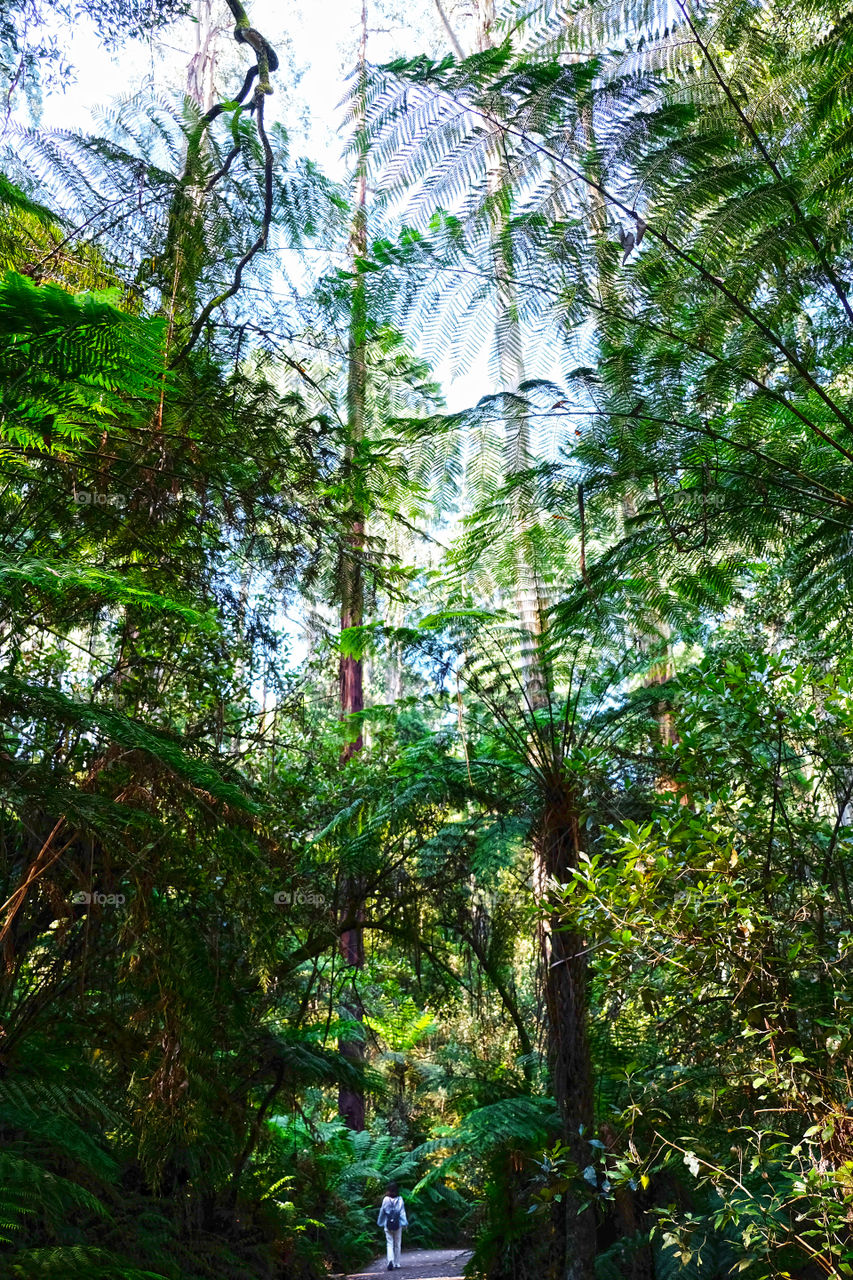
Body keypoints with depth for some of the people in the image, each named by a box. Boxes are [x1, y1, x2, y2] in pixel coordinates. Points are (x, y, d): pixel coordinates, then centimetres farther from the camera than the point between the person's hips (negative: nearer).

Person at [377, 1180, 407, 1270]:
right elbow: (402, 1212, -5)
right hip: (398, 1225, 1)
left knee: (389, 1244, 2)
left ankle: (390, 1260, -20)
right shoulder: (399, 1199, -5)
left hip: (388, 1225, -1)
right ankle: (397, 1264, 17)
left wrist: (380, 1222, 16)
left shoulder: (386, 1199, -6)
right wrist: (405, 1223, -2)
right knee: (397, 1245, 13)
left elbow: (382, 1212, 3)